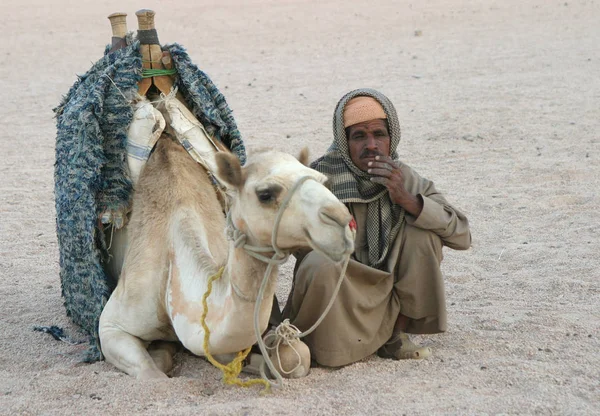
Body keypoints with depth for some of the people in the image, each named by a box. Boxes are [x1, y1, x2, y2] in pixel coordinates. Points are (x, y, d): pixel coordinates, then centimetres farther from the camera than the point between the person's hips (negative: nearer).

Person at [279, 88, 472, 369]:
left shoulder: (405, 179, -2)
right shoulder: (321, 177, -12)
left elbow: (462, 236, -9)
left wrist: (407, 200, -22)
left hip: (386, 296, 4)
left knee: (422, 229, -16)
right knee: (319, 266, -36)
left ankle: (395, 332, -6)